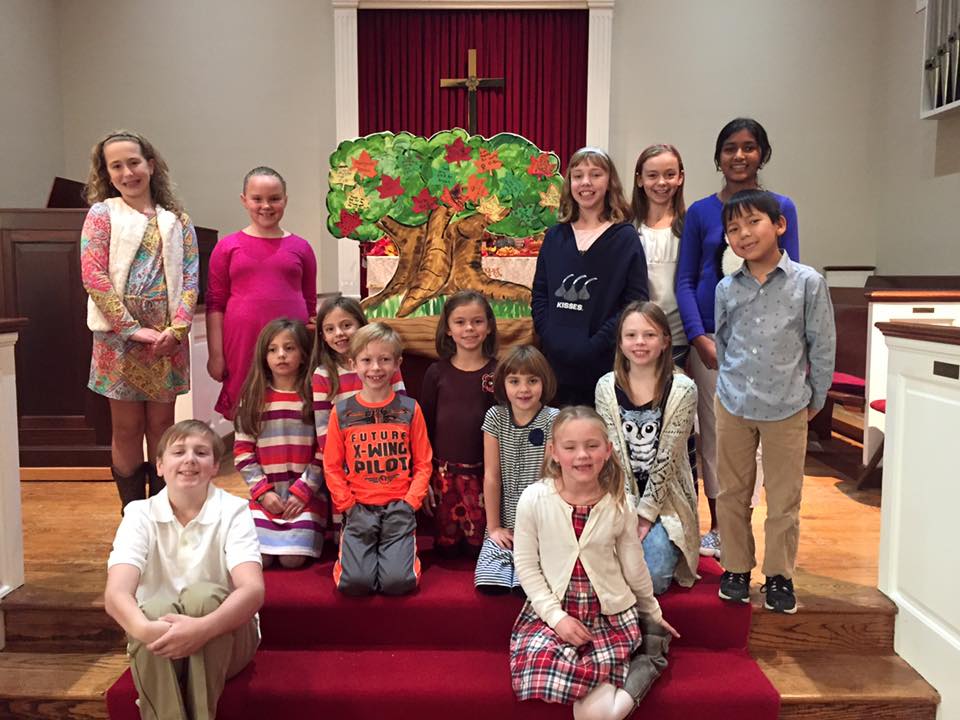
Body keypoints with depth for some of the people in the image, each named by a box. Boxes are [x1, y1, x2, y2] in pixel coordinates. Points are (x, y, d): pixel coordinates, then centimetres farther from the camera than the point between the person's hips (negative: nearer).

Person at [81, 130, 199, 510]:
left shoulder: (177, 220, 9)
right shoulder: (102, 214, 2)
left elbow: (190, 278, 4)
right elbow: (93, 276, -7)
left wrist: (177, 328, -11)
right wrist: (134, 330, -13)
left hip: (167, 338, 2)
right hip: (119, 336, -2)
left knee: (162, 424, 9)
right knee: (127, 427, 5)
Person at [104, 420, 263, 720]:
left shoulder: (233, 511, -11)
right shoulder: (140, 514, -6)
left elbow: (253, 590, -24)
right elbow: (116, 594, -20)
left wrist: (203, 629, -43)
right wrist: (145, 629, -43)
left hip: (223, 636, -1)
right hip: (162, 643, 1)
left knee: (202, 595, -31)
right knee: (157, 608, -31)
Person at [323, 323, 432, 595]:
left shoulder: (410, 409, 4)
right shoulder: (341, 412, 4)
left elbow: (423, 464, 5)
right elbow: (332, 466, 7)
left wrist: (410, 503, -6)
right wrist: (348, 506, -4)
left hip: (399, 508, 0)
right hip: (359, 509, 0)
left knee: (397, 582, -17)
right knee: (354, 582, -17)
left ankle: (401, 552, 15)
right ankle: (359, 552, 15)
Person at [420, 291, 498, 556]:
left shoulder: (498, 372, -2)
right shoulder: (437, 372, 1)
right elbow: (426, 425, 5)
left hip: (482, 471, -1)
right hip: (443, 470, 1)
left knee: (479, 543, 5)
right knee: (446, 544, 12)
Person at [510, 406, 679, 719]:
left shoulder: (620, 504, -7)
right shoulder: (534, 499, -12)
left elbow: (634, 566, 8)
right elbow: (526, 565, -5)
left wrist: (653, 614, 20)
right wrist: (556, 615, -12)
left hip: (610, 614, -1)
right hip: (551, 610, 1)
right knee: (539, 667, -28)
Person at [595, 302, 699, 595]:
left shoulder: (682, 390, -10)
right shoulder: (607, 387, -2)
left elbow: (666, 460, -12)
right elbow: (613, 455, -6)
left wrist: (646, 514, -14)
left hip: (665, 501, -2)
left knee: (652, 579, -18)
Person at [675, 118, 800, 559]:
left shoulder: (780, 208, 4)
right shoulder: (700, 212, 4)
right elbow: (685, 280, 2)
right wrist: (701, 339, -8)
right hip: (710, 337, 1)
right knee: (712, 431, 6)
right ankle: (716, 529, 20)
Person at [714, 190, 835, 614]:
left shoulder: (808, 283, -8)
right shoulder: (727, 289, 1)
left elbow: (823, 346, -2)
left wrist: (815, 399, 3)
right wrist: (734, 385, 12)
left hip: (787, 410, -2)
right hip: (733, 406, 3)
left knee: (784, 500, 8)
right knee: (732, 494, 12)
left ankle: (779, 576, 24)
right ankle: (736, 568, 28)